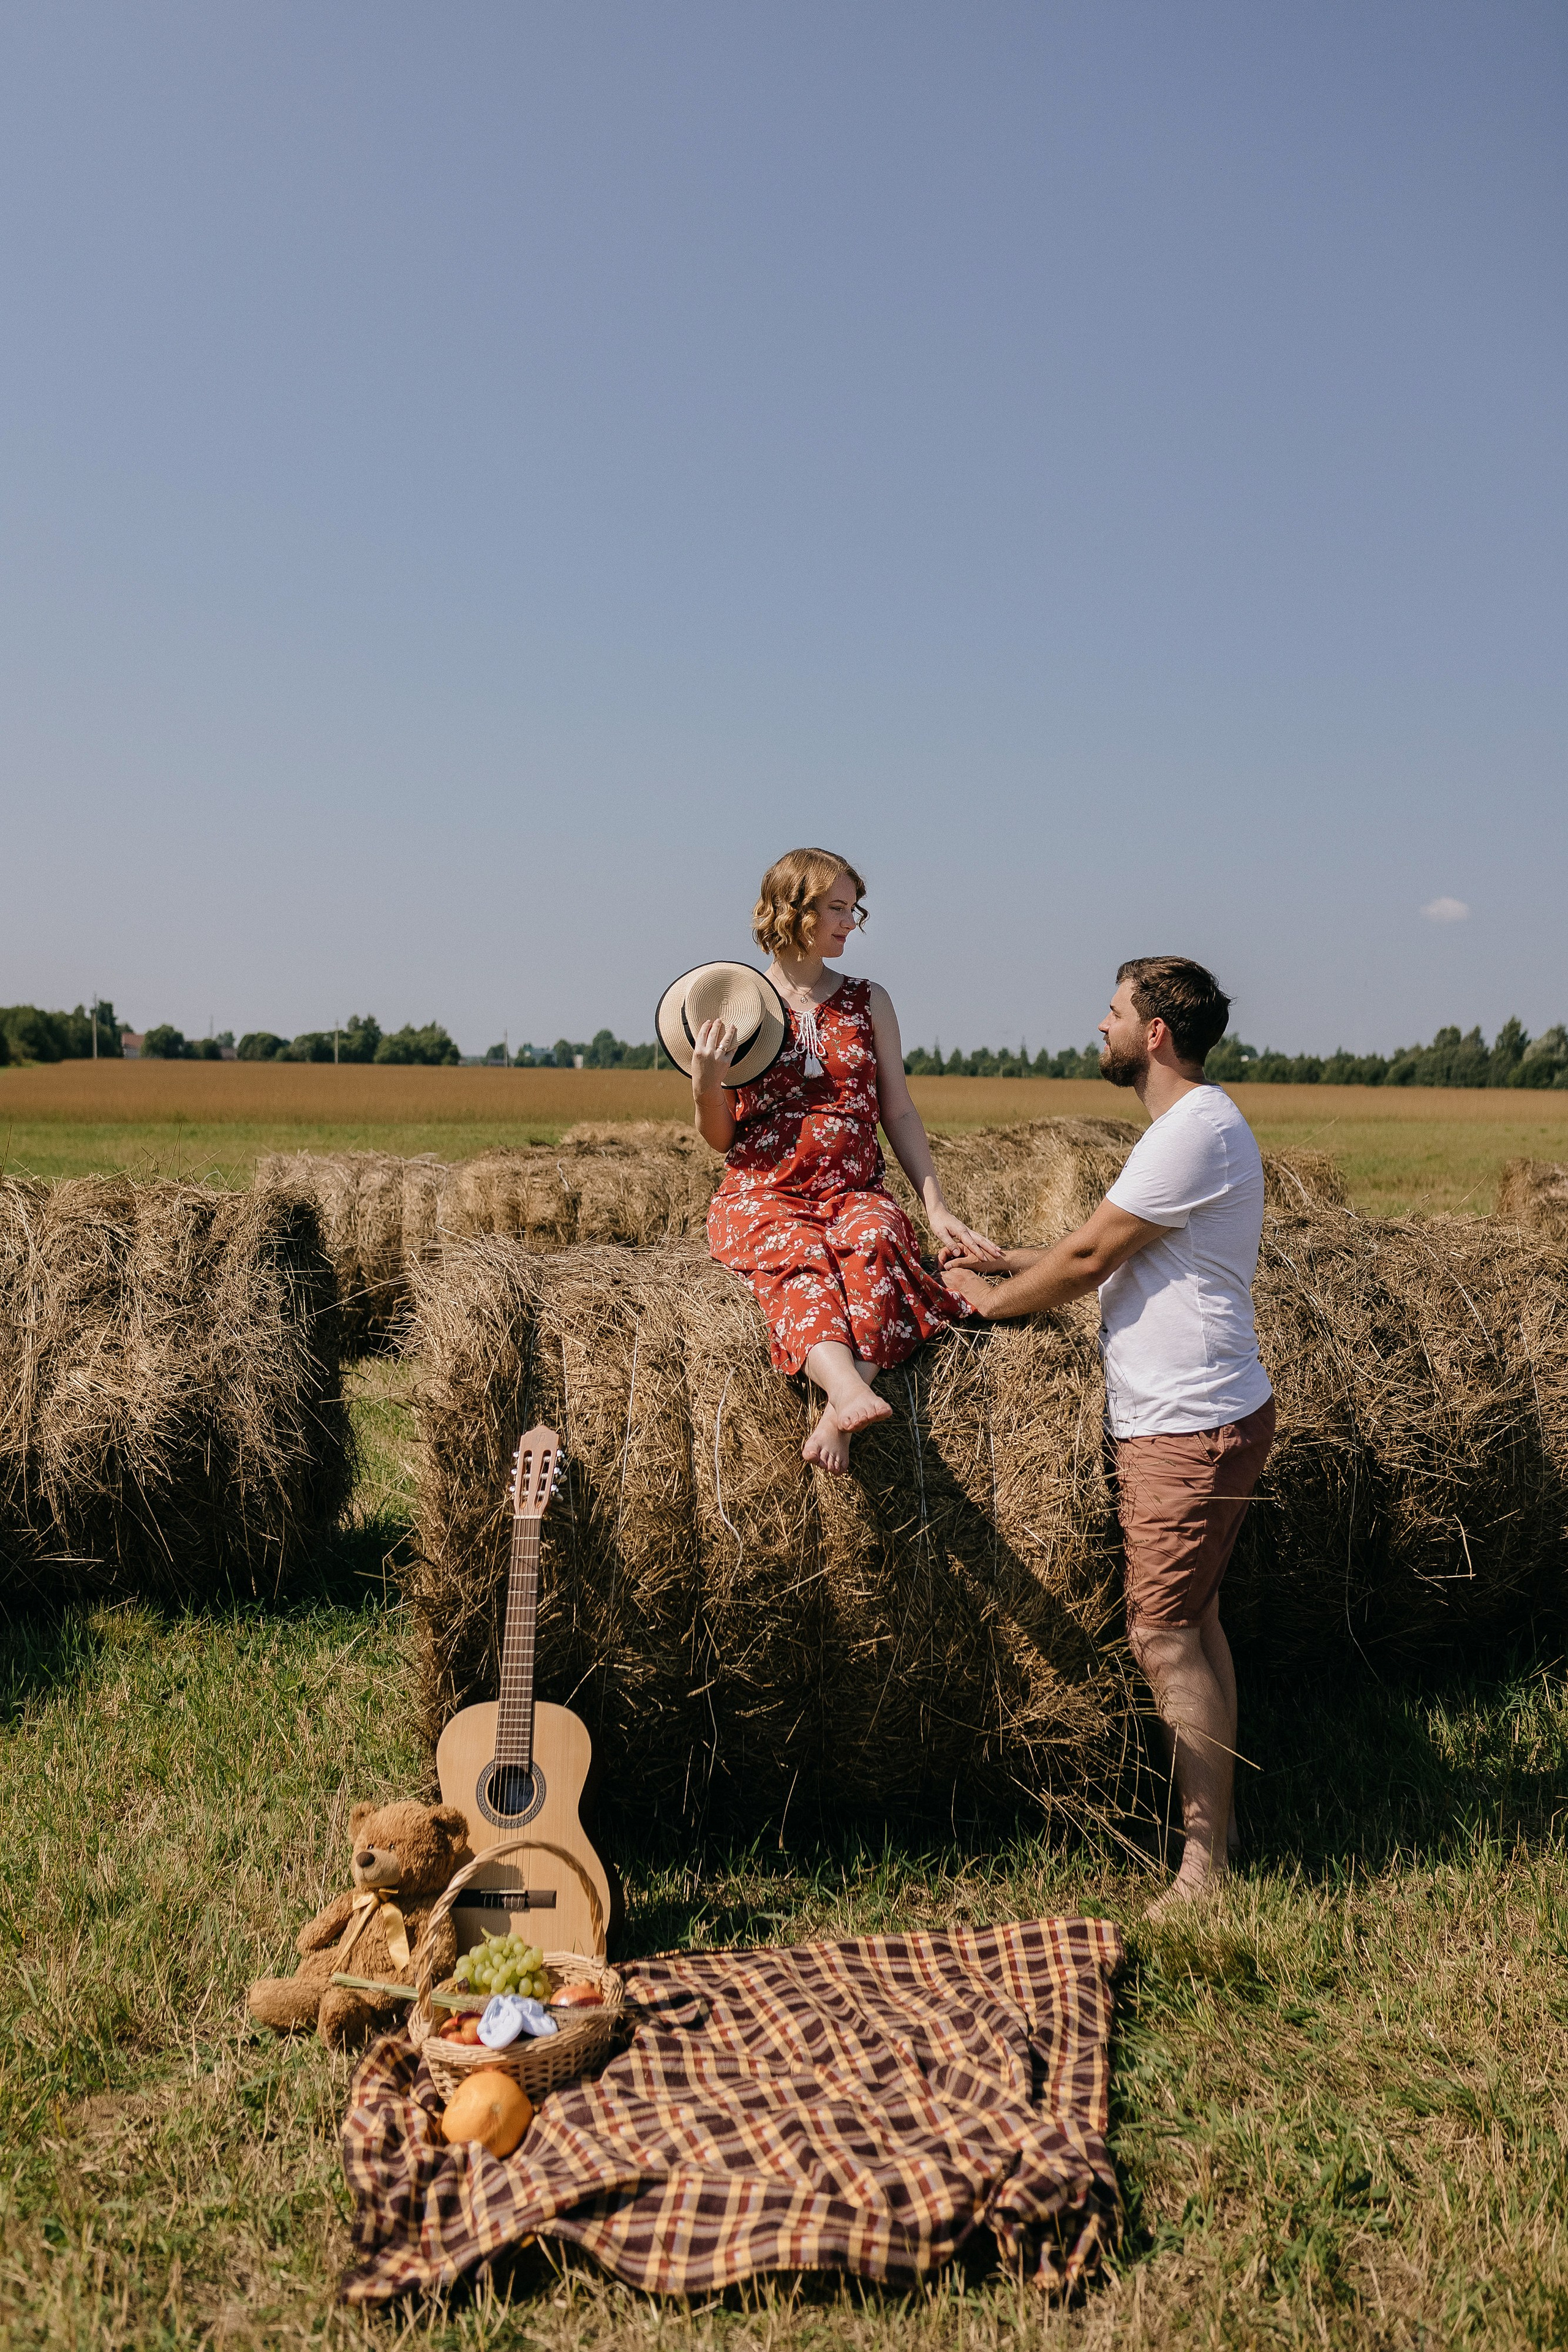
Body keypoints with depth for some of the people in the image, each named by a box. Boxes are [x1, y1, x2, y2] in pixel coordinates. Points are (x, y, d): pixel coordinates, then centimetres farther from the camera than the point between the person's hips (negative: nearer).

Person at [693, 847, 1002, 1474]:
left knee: (872, 1240, -34)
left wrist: (936, 1205, 0)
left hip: (856, 1192, 2)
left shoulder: (869, 1002, 12)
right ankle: (851, 1389, -58)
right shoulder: (733, 1005, 5)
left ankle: (839, 1413, -46)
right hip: (763, 1195, -1)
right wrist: (705, 1079, -14)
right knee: (799, 1257, -36)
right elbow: (721, 1139, 7)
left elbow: (899, 1113, 12)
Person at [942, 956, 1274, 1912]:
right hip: (1201, 1418, 10)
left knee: (1164, 1633, -6)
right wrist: (1008, 1258, 17)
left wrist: (992, 1298, 0)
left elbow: (1088, 1259, -15)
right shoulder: (1196, 1124, 16)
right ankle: (1219, 1815, 27)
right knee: (1194, 1623, 16)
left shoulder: (1194, 1131, -18)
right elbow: (1112, 1255, 21)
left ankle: (1207, 1863, 1)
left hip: (1189, 1429, -10)